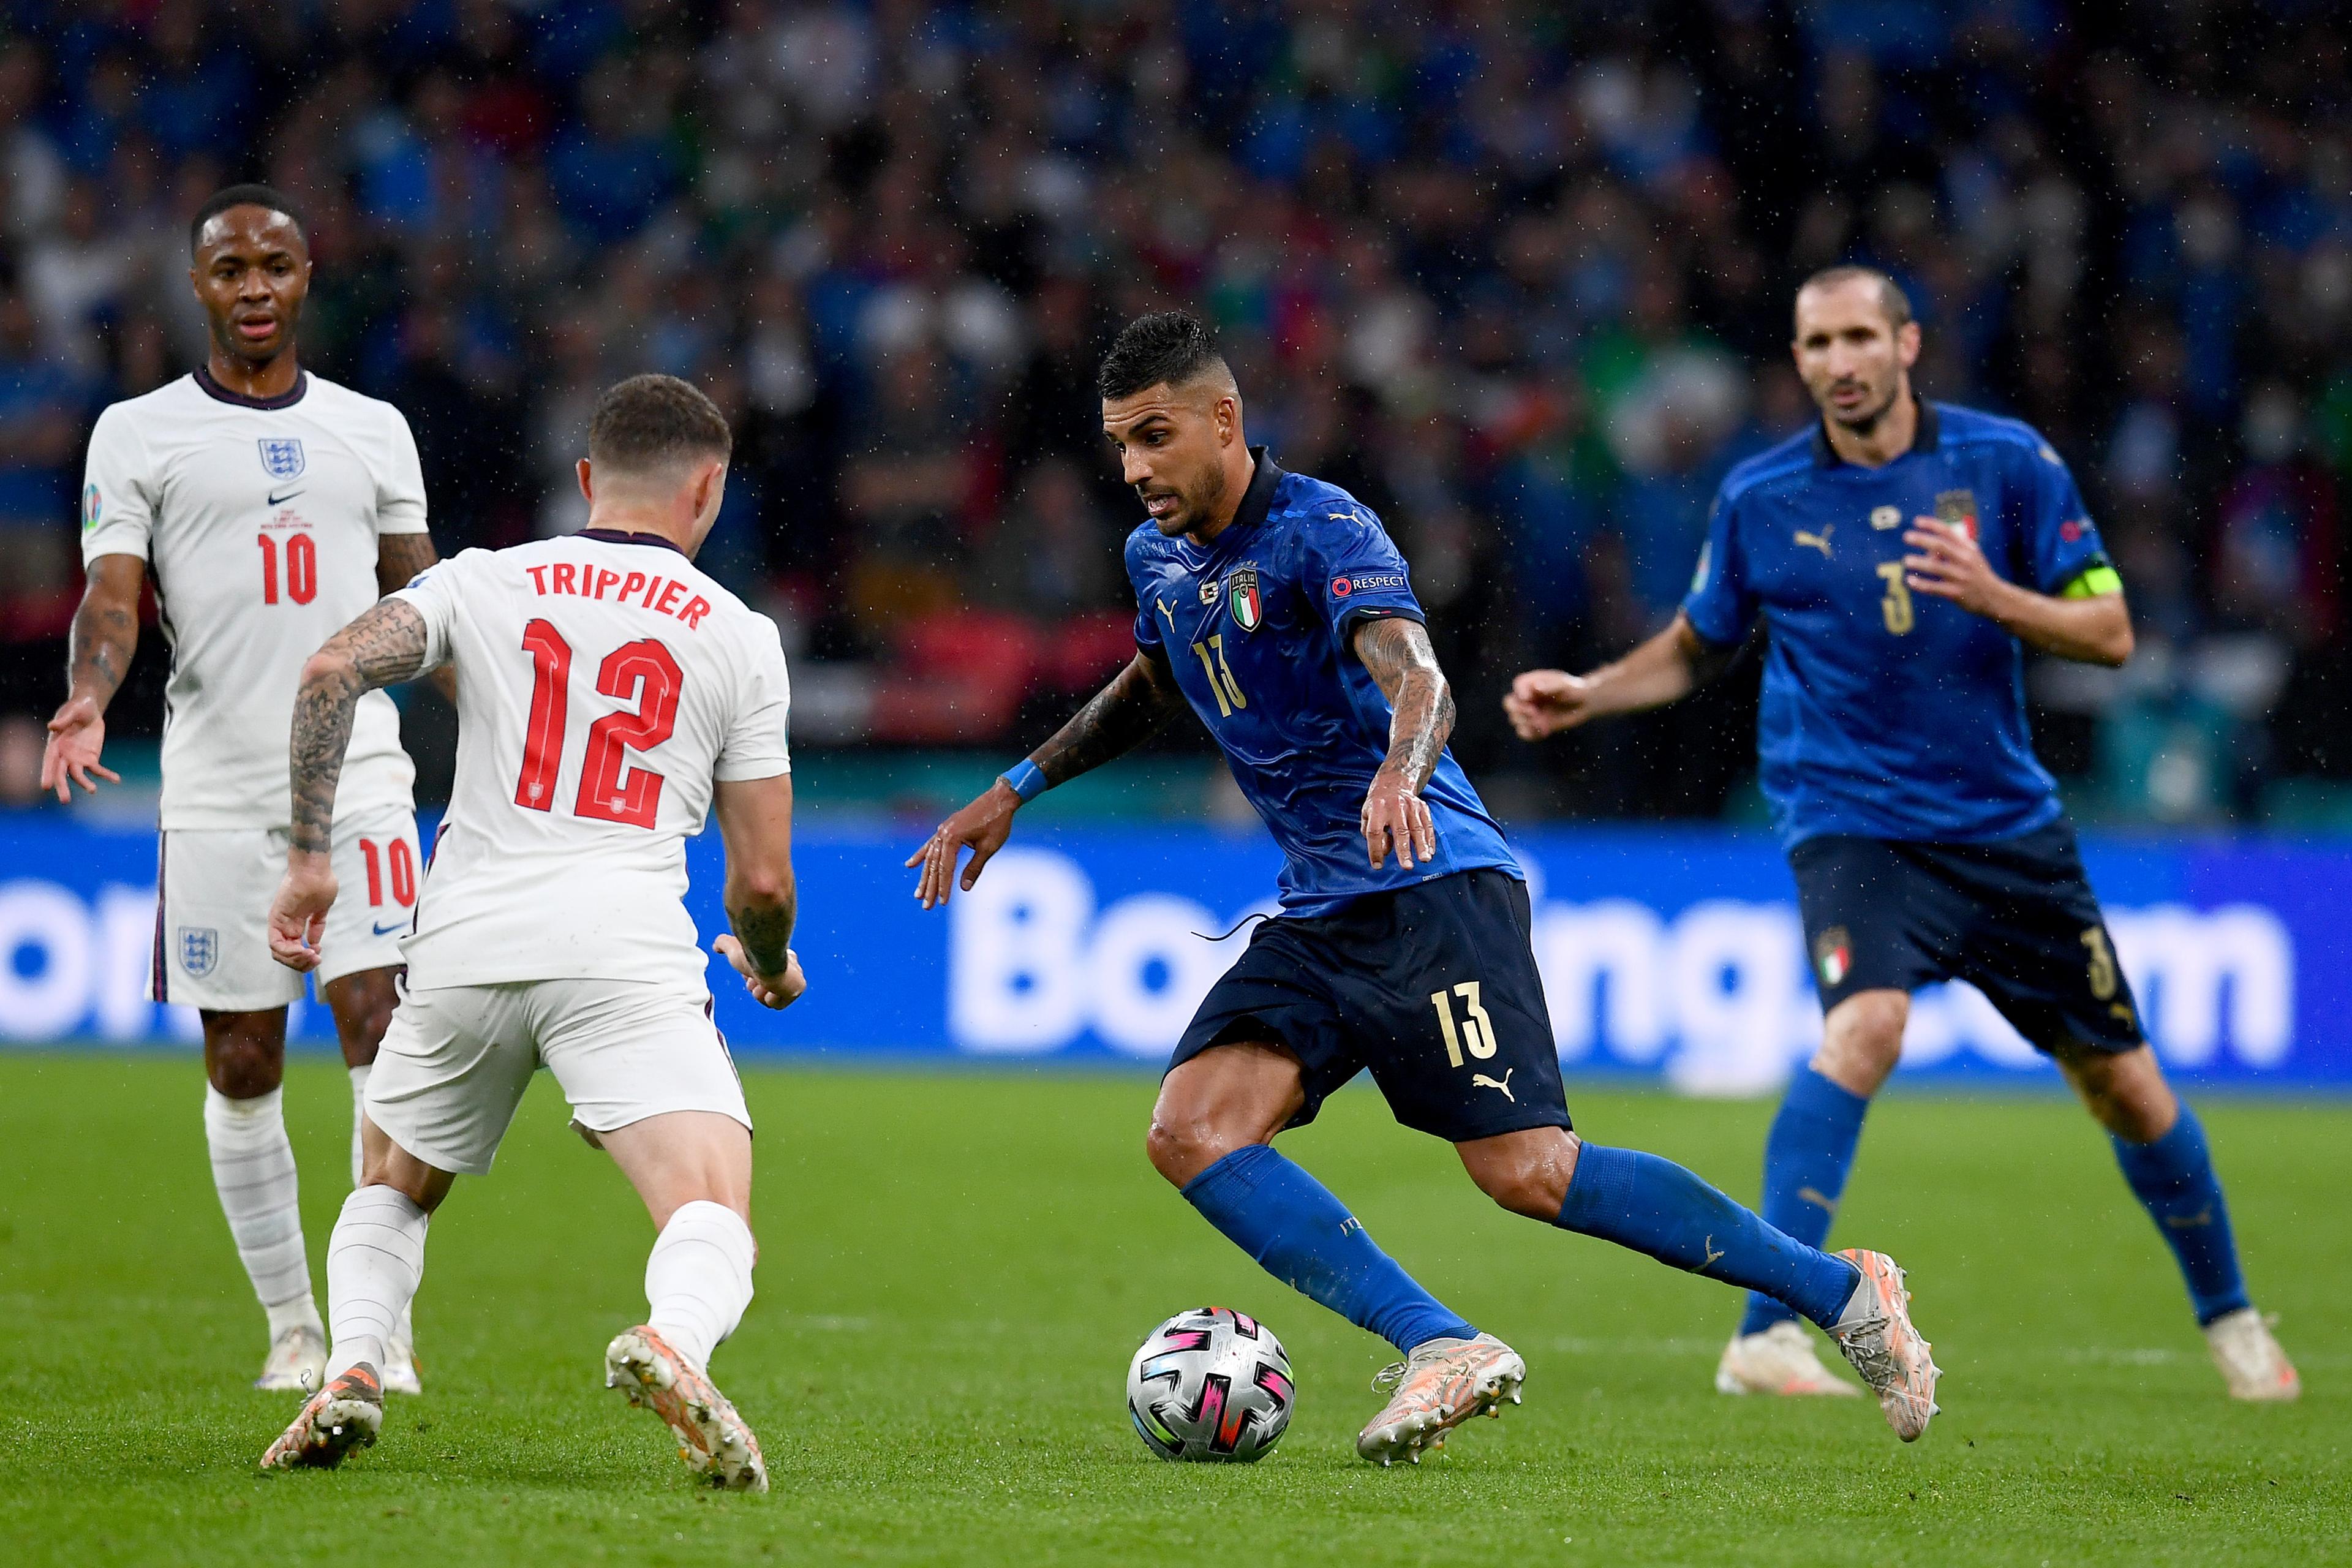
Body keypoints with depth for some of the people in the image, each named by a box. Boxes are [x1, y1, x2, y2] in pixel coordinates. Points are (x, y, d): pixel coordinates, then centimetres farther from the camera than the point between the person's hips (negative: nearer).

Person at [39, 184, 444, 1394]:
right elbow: (113, 593, -4)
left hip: (358, 772, 1)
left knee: (376, 1019, -13)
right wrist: (88, 700, -23)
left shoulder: (372, 429, 13)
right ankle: (291, 1325, 15)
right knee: (241, 1065, 3)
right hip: (216, 786, -1)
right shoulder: (138, 433, 5)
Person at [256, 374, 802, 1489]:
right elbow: (760, 879, 11)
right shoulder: (739, 636, 12)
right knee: (714, 1222, -12)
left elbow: (333, 671, -3)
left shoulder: (482, 582, 15)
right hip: (628, 956, -3)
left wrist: (307, 860, 3)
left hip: (465, 942, 3)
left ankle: (352, 1369, 0)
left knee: (392, 1188, 26)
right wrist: (772, 967, 33)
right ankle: (673, 1345, -46)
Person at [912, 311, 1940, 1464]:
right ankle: (1443, 1351, -19)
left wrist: (1400, 773, -51)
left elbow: (1416, 680, -29)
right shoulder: (1160, 559, 12)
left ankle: (1842, 1294, -4)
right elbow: (1151, 687, 34)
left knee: (1525, 1172, -18)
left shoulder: (1321, 529, -13)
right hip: (1317, 914, 8)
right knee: (1190, 1132, -14)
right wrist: (1016, 790, 28)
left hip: (1431, 884, -8)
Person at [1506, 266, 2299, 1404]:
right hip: (1852, 824, -2)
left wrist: (1990, 595, -22)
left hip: (2008, 826, 2)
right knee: (1866, 1020, -31)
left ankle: (2229, 1318, 34)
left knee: (2125, 1084, 9)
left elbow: (2110, 633, -4)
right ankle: (1765, 1334, -30)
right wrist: (1588, 695, -2)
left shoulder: (2007, 462, -4)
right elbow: (1697, 646, 14)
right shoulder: (1759, 498, -2)